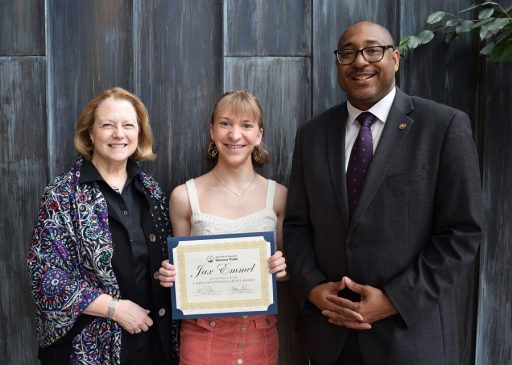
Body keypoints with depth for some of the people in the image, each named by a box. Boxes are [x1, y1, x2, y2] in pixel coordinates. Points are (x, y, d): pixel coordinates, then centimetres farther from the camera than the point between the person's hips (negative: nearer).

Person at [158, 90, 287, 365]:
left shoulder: (278, 196, -2)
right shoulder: (185, 196, -6)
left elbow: (285, 266, 9)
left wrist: (283, 267, -12)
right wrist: (170, 275, -15)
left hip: (260, 333, 2)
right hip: (203, 333, -1)